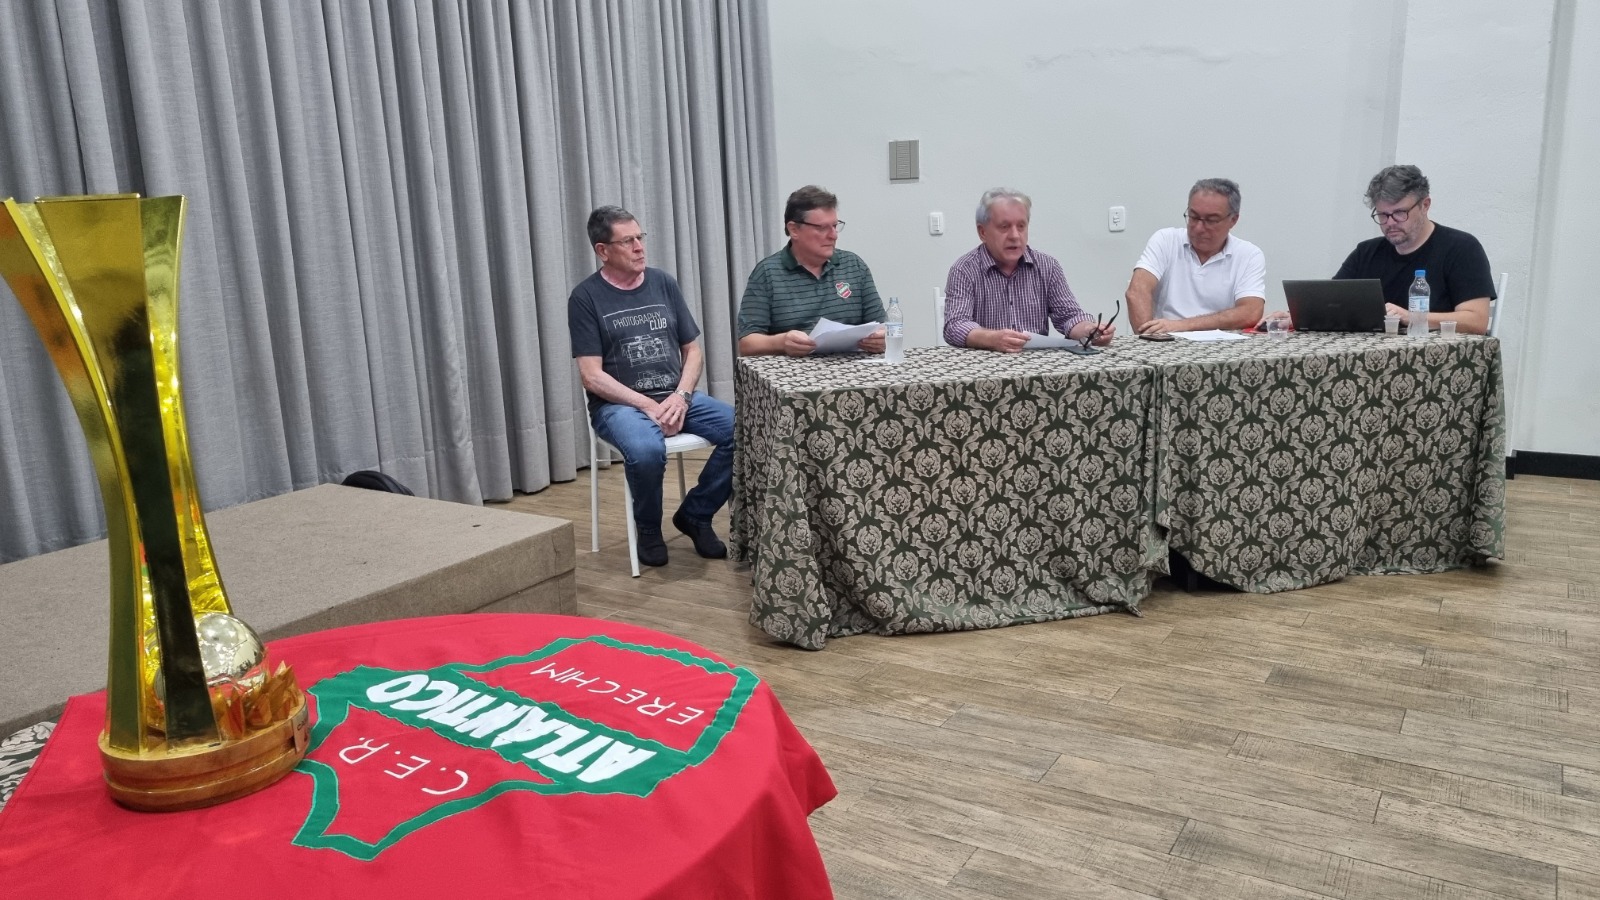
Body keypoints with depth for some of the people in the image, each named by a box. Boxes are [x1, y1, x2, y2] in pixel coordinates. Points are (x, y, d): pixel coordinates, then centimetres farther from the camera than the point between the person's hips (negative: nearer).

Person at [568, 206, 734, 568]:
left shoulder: (664, 283, 10)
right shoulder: (586, 297, -3)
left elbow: (692, 351, 11)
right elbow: (592, 377, -8)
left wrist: (681, 396, -8)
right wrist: (648, 406, -18)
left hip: (677, 397, 5)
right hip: (619, 404, -4)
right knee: (646, 450, -38)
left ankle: (695, 514, 3)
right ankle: (648, 528, -4)